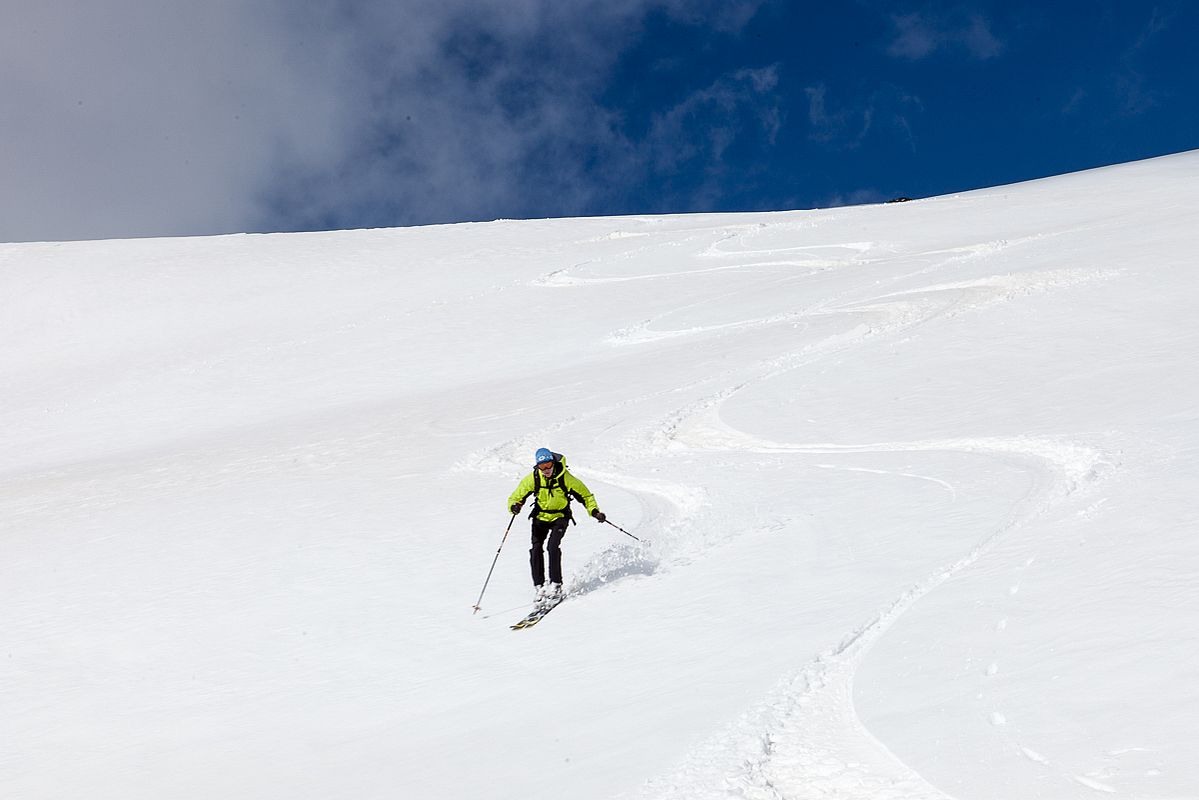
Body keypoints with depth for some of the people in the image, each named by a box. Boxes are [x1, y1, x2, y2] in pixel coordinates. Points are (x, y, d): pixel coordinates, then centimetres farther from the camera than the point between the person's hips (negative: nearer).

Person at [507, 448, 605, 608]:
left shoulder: (565, 477, -19)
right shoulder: (532, 479, -14)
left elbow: (585, 495, -7)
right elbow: (515, 497, -7)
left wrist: (594, 511, -21)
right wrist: (515, 506, -30)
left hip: (560, 517, -3)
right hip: (540, 517, 3)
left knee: (552, 547, -23)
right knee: (536, 549, -12)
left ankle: (556, 585, -14)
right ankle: (540, 587, -3)